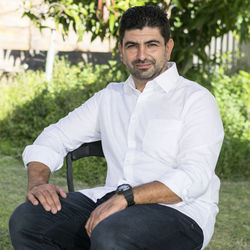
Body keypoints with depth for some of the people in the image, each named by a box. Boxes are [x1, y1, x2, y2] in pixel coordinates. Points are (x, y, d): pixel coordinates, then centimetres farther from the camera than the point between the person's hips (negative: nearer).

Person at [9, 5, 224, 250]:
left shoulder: (196, 99, 0)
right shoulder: (109, 97, 20)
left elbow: (194, 178, -13)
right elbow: (56, 136, 21)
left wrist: (125, 197, -23)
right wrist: (37, 181, -1)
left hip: (179, 211, -5)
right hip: (111, 203, 6)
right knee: (25, 220, -17)